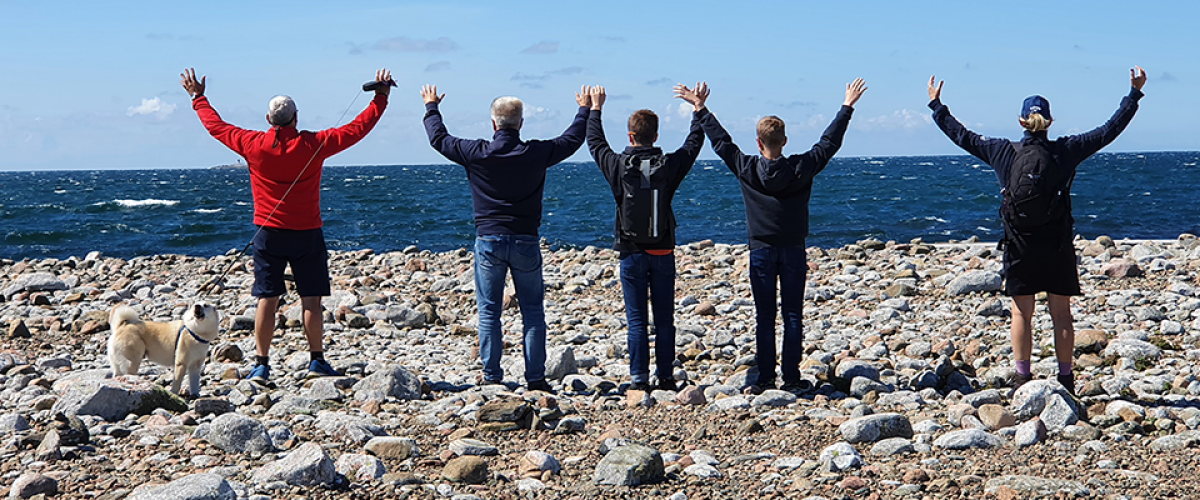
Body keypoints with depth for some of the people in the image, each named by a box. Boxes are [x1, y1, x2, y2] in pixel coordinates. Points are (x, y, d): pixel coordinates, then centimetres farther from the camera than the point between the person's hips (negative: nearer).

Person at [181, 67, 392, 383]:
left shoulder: (254, 145, -4)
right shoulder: (314, 144, -7)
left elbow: (216, 126, 11)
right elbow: (358, 128, 2)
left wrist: (198, 98, 27)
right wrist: (381, 97, 13)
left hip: (269, 233, 1)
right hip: (307, 234, -1)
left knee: (267, 301, 3)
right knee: (311, 300, 5)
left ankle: (261, 364, 2)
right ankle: (317, 361, 8)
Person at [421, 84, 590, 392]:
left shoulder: (477, 153, -6)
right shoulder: (536, 153, -4)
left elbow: (439, 139, 10)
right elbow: (572, 139, 13)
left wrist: (431, 107, 28)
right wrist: (585, 109, 30)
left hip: (489, 241, 0)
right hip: (525, 242, 0)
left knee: (489, 312, 7)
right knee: (532, 312, 6)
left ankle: (492, 378, 8)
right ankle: (535, 378, 4)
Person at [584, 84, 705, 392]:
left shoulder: (619, 167, -8)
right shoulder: (670, 166, -6)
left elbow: (595, 142, 11)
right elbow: (694, 142, 12)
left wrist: (595, 108, 25)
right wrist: (699, 108, 24)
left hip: (632, 253, -1)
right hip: (663, 252, 1)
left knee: (636, 319, 3)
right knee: (664, 319, 7)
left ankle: (639, 379, 2)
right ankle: (666, 378, 9)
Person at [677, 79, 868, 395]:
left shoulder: (747, 169, -7)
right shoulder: (800, 169, -7)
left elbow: (720, 141, 3)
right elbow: (829, 143, 3)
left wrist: (700, 108, 14)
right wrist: (847, 107, 12)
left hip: (762, 250, 0)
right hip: (793, 250, 0)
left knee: (764, 317, 4)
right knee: (792, 315, 4)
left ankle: (765, 380, 3)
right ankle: (791, 379, 4)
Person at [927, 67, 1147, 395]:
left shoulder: (1005, 153, -2)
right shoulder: (1066, 151, -3)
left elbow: (963, 136, 8)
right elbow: (1110, 130, 4)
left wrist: (936, 106, 19)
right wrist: (1134, 94, 12)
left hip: (1020, 246, 0)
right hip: (1057, 245, 0)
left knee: (1022, 313, 6)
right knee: (1061, 314, 6)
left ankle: (1023, 379, 4)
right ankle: (1066, 380, 11)